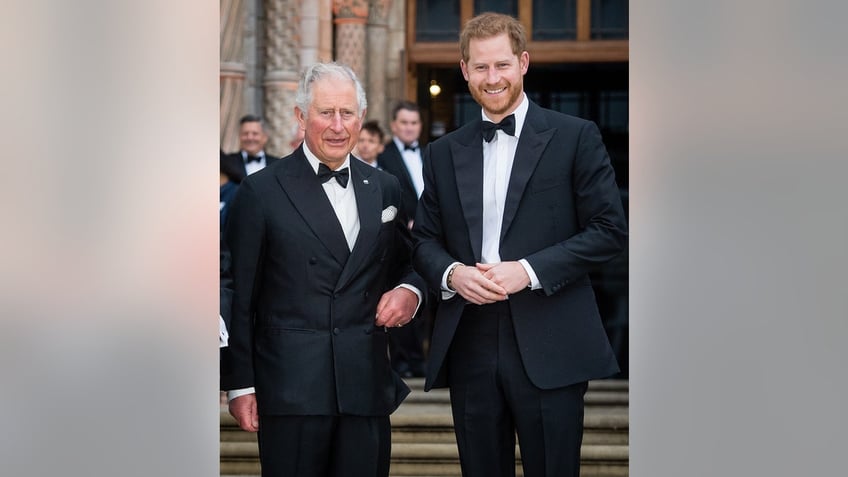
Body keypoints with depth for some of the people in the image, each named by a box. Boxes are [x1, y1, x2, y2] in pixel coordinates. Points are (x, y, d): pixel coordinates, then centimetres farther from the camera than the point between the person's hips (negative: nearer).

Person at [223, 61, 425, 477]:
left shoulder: (384, 188, 12)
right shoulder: (261, 191, -1)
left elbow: (407, 262, 23)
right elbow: (241, 296, -1)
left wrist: (410, 290, -1)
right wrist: (240, 385, -4)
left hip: (366, 386, 4)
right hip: (291, 390, -3)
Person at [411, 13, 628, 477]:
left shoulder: (574, 137, 1)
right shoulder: (443, 152, 13)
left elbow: (609, 228, -3)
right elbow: (424, 239, 16)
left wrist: (529, 270, -13)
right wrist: (451, 273, -7)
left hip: (548, 348, -3)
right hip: (469, 346, 4)